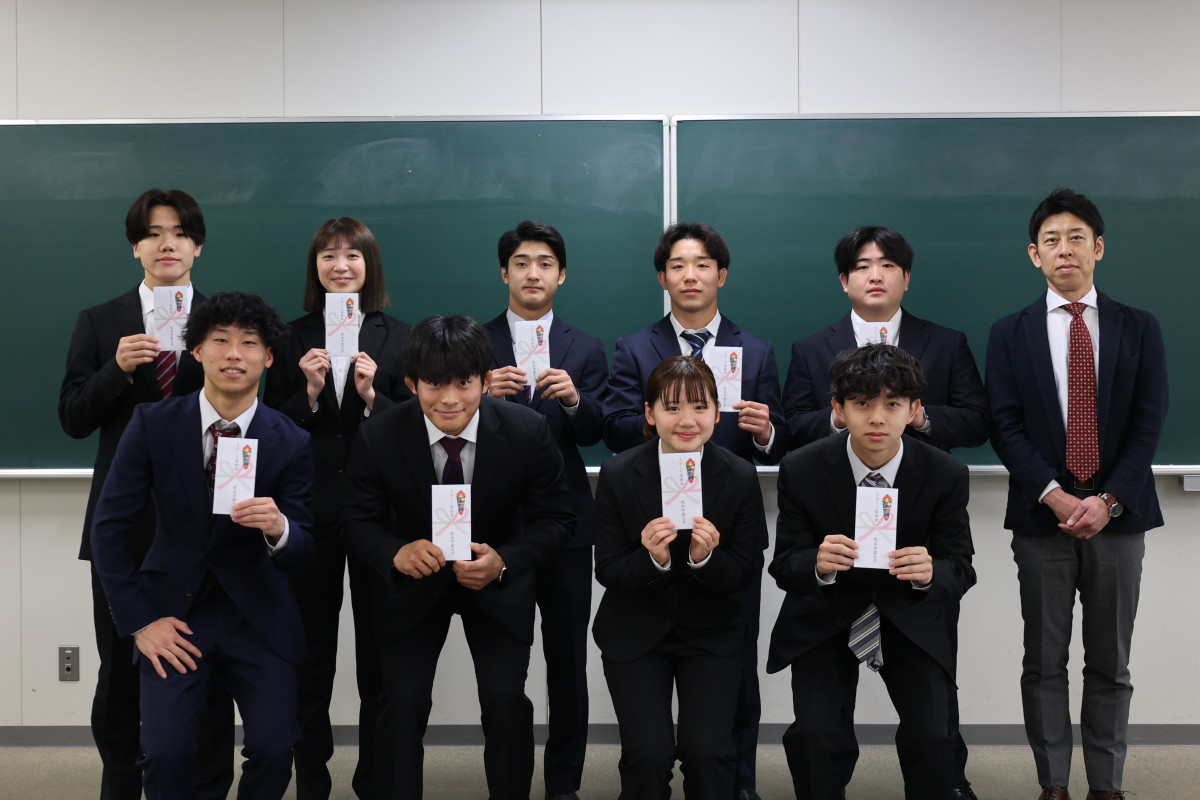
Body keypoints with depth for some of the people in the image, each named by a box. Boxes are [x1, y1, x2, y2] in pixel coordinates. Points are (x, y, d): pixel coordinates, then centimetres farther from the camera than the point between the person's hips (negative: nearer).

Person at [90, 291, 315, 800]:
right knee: (164, 753, -15)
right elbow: (110, 526, -3)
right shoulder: (153, 424, -7)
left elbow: (302, 553, -5)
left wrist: (278, 528, -29)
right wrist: (139, 621, -7)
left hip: (257, 615, 0)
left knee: (273, 749, -12)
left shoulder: (291, 443, -7)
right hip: (175, 610, 0)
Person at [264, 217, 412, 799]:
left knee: (379, 653, 6)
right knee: (311, 655, 7)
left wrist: (372, 395, -14)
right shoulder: (292, 338, 6)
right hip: (310, 511, 1)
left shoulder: (399, 337, 5)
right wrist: (309, 392, -12)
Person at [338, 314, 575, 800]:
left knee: (506, 699, -12)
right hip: (412, 583, 1)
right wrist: (396, 553, -31)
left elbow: (557, 519, -9)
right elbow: (356, 523, -9)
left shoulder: (528, 431, -19)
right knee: (403, 700, -12)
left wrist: (504, 561, -27)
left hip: (499, 583, 0)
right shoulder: (379, 437, -17)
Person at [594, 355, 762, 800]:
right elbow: (606, 571, -7)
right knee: (647, 753, -13)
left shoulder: (741, 477, -10)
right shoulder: (617, 475, -12)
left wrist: (706, 558, -26)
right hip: (635, 633, 0)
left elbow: (742, 575, -5)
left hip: (711, 631, 1)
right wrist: (652, 559, -27)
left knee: (708, 751, -15)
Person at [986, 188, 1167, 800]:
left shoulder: (1139, 329, 7)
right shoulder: (1010, 334, 5)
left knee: (1110, 664, 9)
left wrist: (1108, 500, -13)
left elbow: (1149, 422, -1)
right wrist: (1055, 496, -14)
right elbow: (1005, 426, -2)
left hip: (1118, 516, 1)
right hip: (1042, 517, 0)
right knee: (1044, 663, 5)